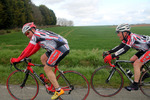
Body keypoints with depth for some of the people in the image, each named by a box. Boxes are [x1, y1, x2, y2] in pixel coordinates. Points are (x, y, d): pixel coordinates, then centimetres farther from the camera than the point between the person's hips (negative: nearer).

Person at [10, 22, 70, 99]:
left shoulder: (36, 34, -5)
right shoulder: (39, 34, 23)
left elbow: (28, 49, -6)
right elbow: (36, 48, 30)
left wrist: (17, 60, 2)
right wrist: (26, 56, 28)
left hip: (61, 48, -10)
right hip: (63, 46, 10)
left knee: (47, 69, -1)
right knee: (43, 58, 19)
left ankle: (58, 91, 6)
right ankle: (52, 79, 23)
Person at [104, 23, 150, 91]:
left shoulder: (132, 37, -29)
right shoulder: (127, 38, -1)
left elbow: (125, 49, -39)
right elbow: (120, 47, 0)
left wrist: (111, 56, -43)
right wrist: (108, 52, -8)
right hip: (144, 49, 9)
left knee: (136, 64, -15)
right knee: (132, 60, 6)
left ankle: (135, 85, -5)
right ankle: (144, 74, 21)